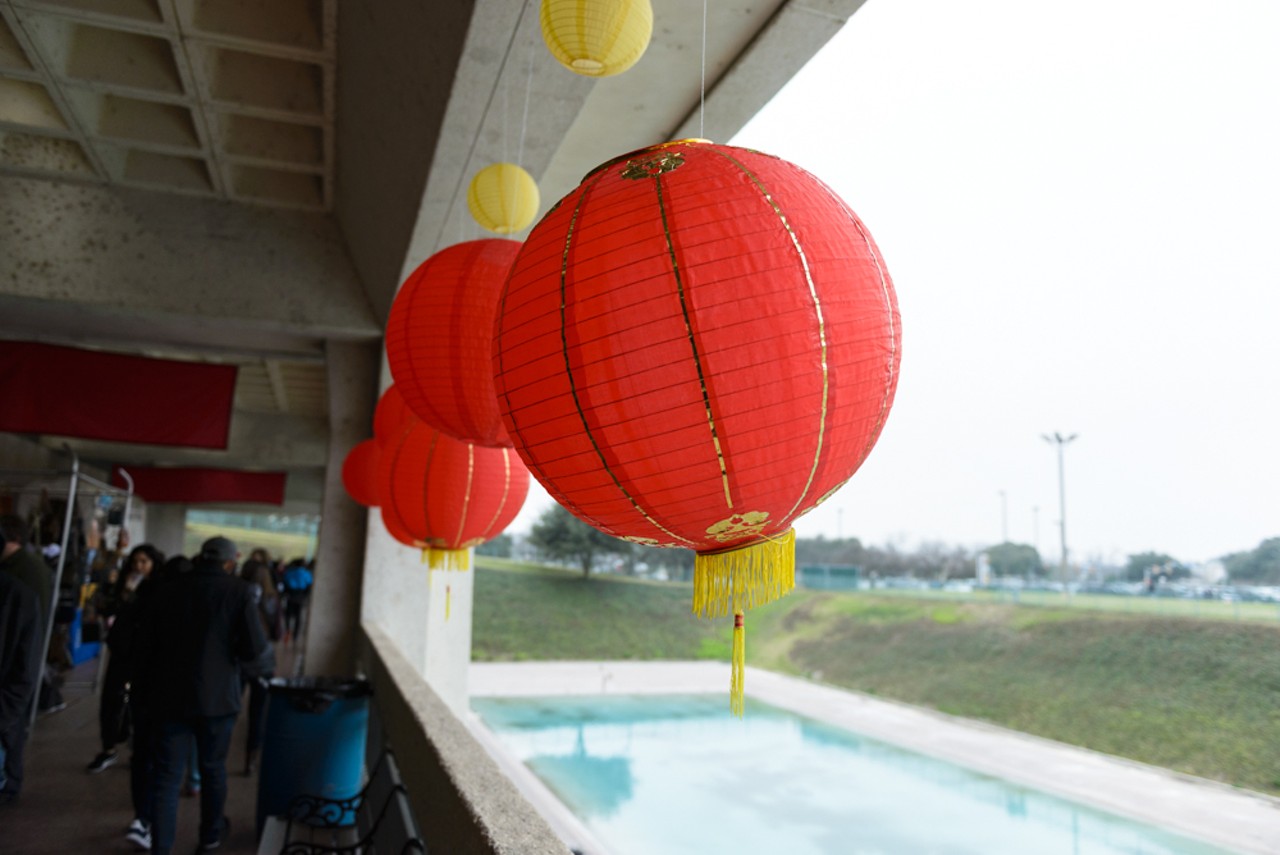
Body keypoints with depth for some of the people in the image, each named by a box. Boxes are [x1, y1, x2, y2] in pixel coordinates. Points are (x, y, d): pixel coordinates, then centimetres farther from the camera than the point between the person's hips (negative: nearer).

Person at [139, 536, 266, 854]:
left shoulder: (167, 588, 0)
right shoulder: (238, 591, -10)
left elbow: (146, 643, 7)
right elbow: (255, 648, -13)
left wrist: (150, 686, 20)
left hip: (170, 695, 1)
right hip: (217, 696, -1)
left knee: (167, 776, 6)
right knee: (213, 768, 18)